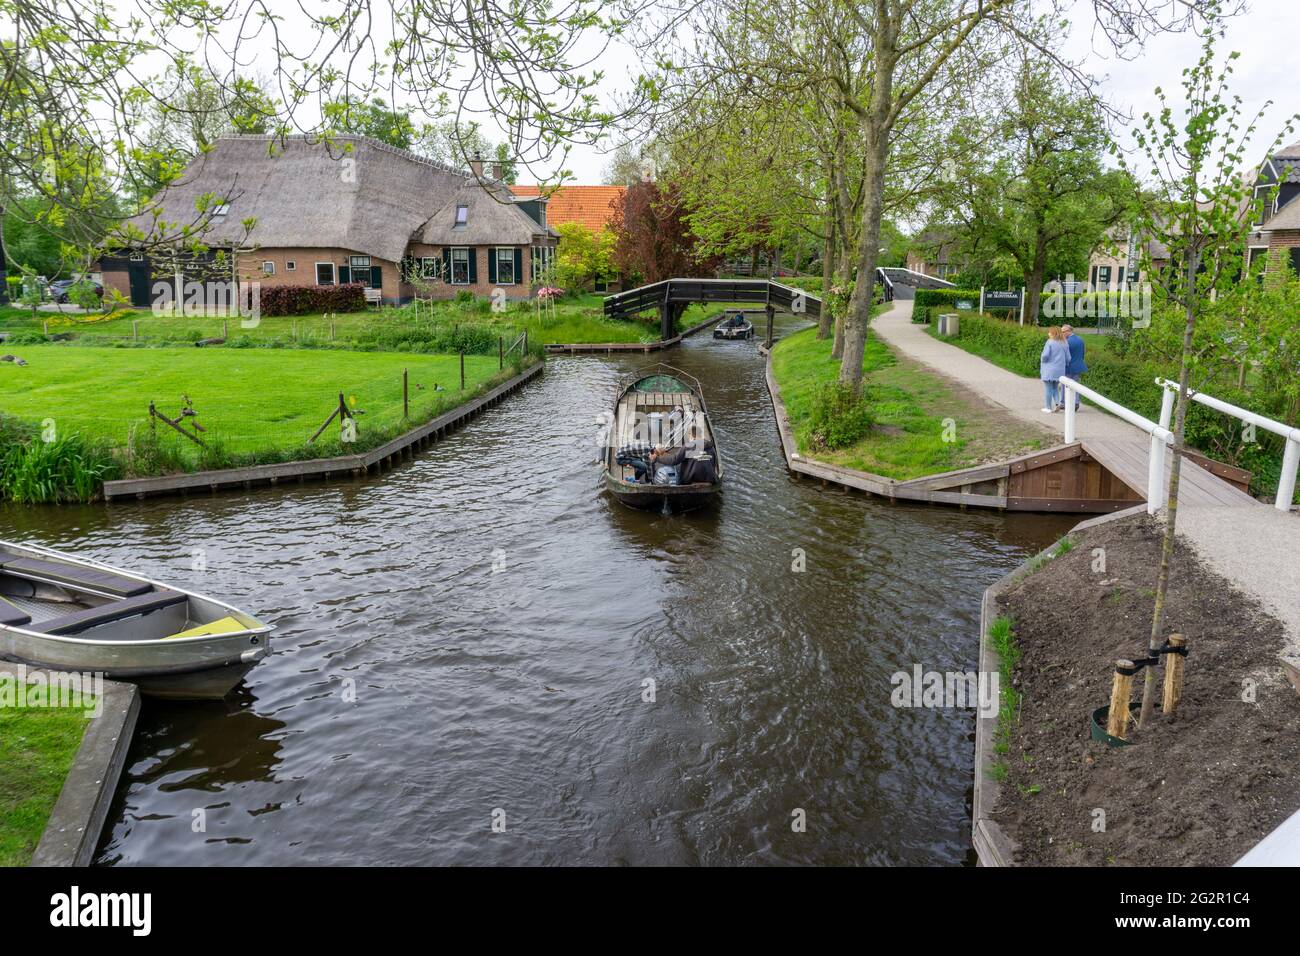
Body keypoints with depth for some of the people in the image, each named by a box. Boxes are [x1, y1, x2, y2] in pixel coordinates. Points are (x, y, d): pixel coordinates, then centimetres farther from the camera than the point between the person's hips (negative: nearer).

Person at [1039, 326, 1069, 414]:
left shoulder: (1050, 342, -10)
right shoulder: (1064, 344, 6)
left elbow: (1045, 355, -18)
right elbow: (1068, 358, 6)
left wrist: (1042, 360, 2)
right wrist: (1064, 364, 23)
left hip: (1049, 370, -5)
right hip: (1060, 370, 5)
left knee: (1048, 389, 3)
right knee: (1055, 388, 18)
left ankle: (1048, 407, 6)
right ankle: (1057, 404, 3)